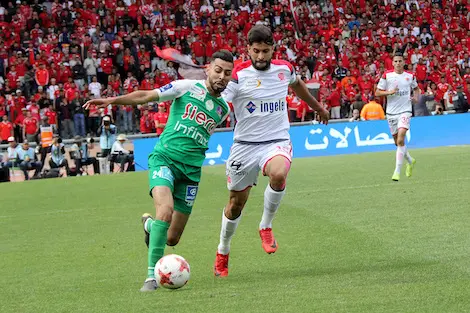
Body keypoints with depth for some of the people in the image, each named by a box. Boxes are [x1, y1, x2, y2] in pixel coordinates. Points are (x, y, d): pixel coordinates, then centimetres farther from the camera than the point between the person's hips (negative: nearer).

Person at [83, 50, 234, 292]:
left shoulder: (223, 109, 11)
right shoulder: (188, 87, -2)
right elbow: (146, 96, -2)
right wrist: (112, 100, -11)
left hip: (191, 169, 4)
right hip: (164, 158, -4)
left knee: (172, 239, 3)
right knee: (166, 209, -31)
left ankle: (150, 224, 40)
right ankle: (152, 276, -24)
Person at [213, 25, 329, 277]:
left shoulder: (284, 69, 3)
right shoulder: (238, 75, -10)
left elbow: (297, 84, 27)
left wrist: (317, 107, 42)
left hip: (277, 141, 1)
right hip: (244, 145, -1)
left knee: (279, 175, -33)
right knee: (236, 203, 7)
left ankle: (266, 226, -8)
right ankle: (222, 253, 32)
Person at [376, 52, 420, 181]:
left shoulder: (410, 76, 4)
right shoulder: (387, 75, -1)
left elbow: (416, 88, 24)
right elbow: (377, 93, -1)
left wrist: (416, 97, 4)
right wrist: (389, 92, -16)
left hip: (405, 111, -2)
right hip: (391, 112, 2)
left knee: (400, 140, -18)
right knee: (397, 142, 11)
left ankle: (397, 171, -17)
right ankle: (410, 161, 39)